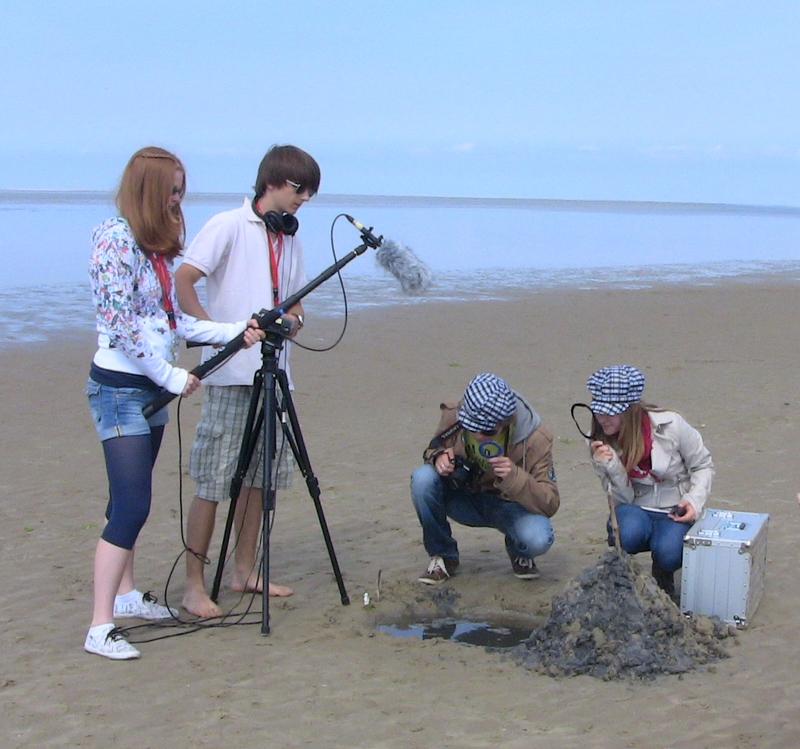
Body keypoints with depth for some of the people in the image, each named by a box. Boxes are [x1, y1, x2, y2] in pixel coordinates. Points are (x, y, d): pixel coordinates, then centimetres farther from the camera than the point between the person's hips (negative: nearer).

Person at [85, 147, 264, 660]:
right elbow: (120, 324, -20)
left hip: (151, 387, 9)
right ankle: (100, 627, -8)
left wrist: (233, 332, 4)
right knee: (131, 506, -11)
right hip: (119, 387, -9)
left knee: (133, 501, 16)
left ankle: (127, 595, 28)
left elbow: (173, 320, 13)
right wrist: (172, 376, -16)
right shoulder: (115, 239, -16)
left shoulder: (156, 246, 12)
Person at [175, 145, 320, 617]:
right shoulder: (229, 226, -5)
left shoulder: (290, 237, 17)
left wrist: (294, 318, -2)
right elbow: (182, 280, -11)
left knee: (260, 475, 11)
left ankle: (245, 572, 21)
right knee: (213, 480, -5)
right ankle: (195, 585, 1)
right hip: (232, 372, -7)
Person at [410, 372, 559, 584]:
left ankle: (518, 552, 7)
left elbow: (550, 504, -23)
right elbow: (435, 448, 2)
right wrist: (438, 457, -24)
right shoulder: (453, 417, -20)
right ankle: (442, 555, -5)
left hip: (510, 506, -2)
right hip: (464, 499, 2)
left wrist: (514, 477, -41)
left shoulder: (535, 439, -25)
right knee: (423, 478, -29)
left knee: (538, 538, -35)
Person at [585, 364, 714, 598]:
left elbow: (703, 466, -1)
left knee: (668, 553, -33)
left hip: (674, 513, -1)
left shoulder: (670, 425, -16)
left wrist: (694, 501, -18)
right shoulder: (600, 445, -8)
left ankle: (663, 576, 6)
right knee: (628, 535, -36)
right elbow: (623, 498, -10)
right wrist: (611, 466, -28)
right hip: (635, 511, 1)